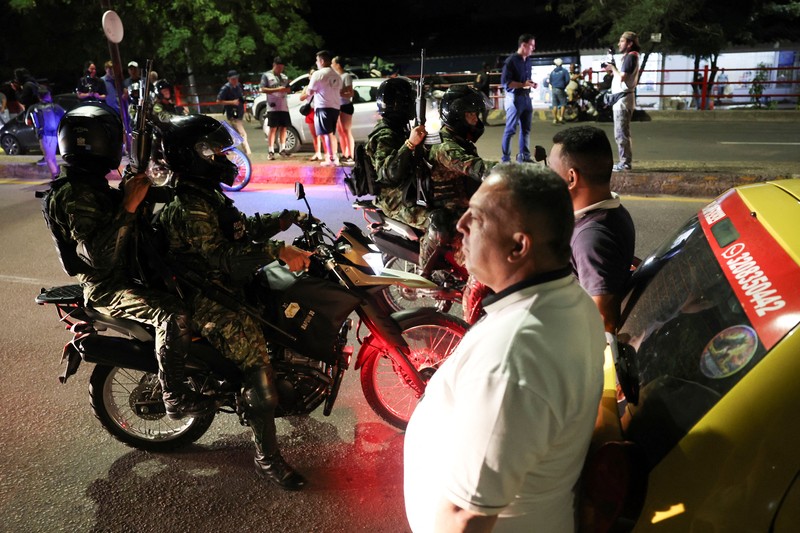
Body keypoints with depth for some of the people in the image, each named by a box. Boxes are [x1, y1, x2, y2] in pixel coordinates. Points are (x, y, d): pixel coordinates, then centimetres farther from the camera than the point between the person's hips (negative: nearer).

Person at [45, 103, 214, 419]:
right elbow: (99, 256, -32)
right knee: (172, 314, -32)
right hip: (106, 287, -11)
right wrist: (128, 207, -34)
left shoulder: (93, 185, 11)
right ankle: (175, 399, -22)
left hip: (128, 271, 11)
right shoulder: (75, 195, -21)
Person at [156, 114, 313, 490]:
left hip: (230, 285, 10)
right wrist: (279, 252, -38)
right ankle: (267, 459, -4)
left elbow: (244, 229, 15)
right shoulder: (188, 208, -22)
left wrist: (281, 220, 1)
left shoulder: (207, 193, 11)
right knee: (259, 368, -17)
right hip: (209, 301, -10)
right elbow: (224, 257, -31)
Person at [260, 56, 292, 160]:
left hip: (284, 107, 5)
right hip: (273, 107, -5)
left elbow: (289, 89, 20)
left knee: (283, 128, 6)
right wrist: (277, 89, -16)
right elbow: (262, 89, -7)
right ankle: (271, 151, -5)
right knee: (272, 128, -6)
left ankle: (282, 149, 15)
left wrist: (285, 89, -5)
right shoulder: (266, 75, 2)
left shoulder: (284, 76, 18)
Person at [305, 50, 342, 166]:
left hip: (323, 107, -7)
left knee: (327, 133, -8)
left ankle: (330, 158, -13)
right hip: (335, 106, 7)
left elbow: (309, 91, -6)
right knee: (332, 133, 16)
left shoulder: (318, 74, -8)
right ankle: (334, 157, 17)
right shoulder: (337, 75, 14)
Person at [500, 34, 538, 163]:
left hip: (526, 97, 8)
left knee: (526, 129, 13)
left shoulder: (529, 61, 12)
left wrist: (532, 84, 3)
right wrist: (523, 84, -20)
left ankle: (524, 157, 23)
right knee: (510, 130, -3)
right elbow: (505, 82, -16)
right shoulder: (511, 60, -11)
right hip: (514, 98, -8)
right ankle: (506, 159, 4)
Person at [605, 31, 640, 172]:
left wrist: (613, 68, -4)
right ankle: (625, 161, 16)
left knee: (621, 133, -10)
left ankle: (625, 163, -7)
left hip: (623, 98, -10)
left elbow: (622, 77, -20)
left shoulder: (630, 56, -10)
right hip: (620, 98, 10)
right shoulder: (627, 57, 20)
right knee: (621, 133, 12)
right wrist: (612, 70, 5)